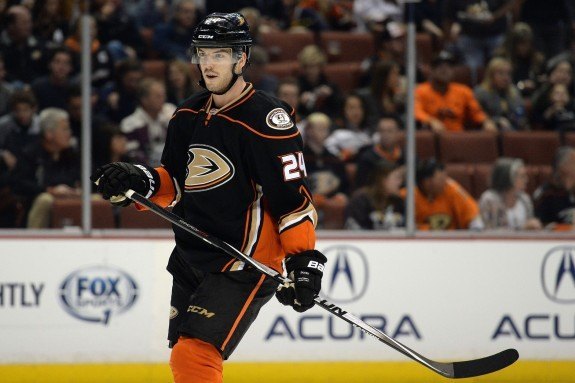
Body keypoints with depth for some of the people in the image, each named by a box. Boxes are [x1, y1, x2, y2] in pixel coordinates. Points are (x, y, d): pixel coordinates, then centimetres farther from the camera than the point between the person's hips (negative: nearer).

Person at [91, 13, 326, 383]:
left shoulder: (266, 119, -15)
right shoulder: (189, 116, 9)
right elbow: (176, 182, 17)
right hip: (191, 261, 9)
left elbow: (293, 196, -16)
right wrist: (141, 181, -3)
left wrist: (304, 261, -22)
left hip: (244, 265, -9)